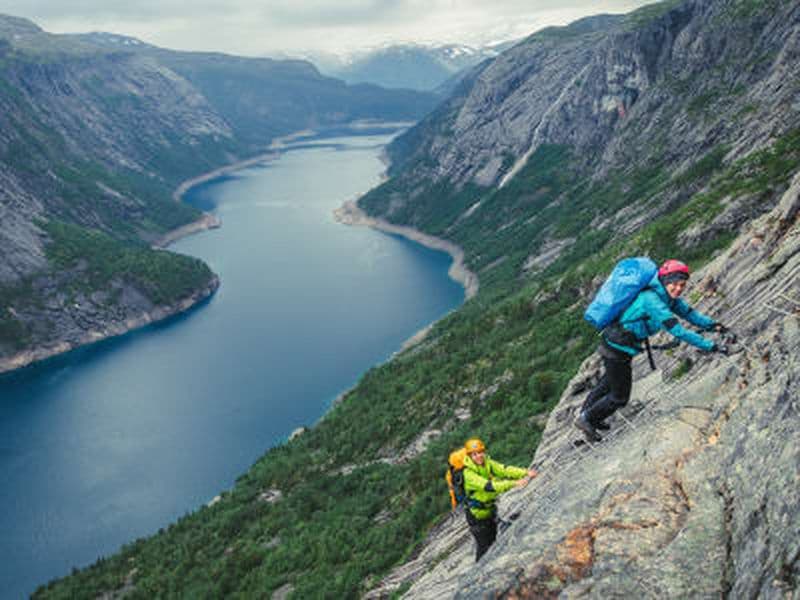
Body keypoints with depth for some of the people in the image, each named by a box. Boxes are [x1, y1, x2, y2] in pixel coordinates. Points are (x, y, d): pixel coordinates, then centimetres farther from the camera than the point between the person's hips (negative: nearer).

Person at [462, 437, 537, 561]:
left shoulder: (488, 463, -7)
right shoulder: (469, 473, -29)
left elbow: (505, 470, -17)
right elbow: (488, 486, -39)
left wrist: (526, 473, -31)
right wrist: (513, 483, -46)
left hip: (490, 510, 7)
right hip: (477, 515, -7)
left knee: (493, 542, 22)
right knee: (483, 547, 2)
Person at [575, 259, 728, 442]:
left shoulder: (668, 296, -2)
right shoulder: (652, 300, -31)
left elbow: (688, 312, 6)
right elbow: (678, 331, -36)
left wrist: (712, 325, -9)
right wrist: (711, 346, -36)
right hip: (617, 349, -10)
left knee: (609, 382, 29)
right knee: (619, 397, 5)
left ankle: (586, 414, 49)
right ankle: (586, 419, 26)